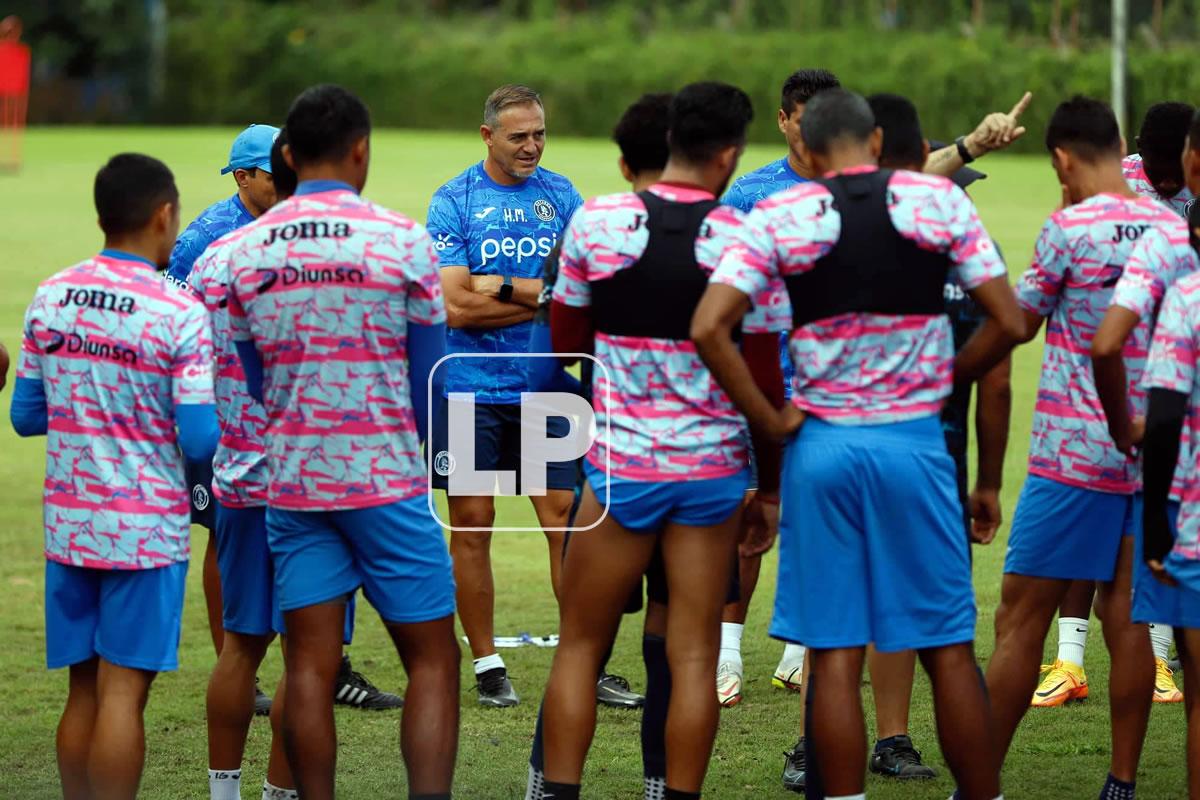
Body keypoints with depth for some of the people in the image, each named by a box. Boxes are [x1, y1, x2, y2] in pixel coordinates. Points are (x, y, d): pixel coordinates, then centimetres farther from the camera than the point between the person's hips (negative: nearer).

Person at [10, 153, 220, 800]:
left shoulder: (49, 298, 3)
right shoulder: (180, 315, -13)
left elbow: (25, 416, 8)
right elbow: (199, 440, -15)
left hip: (69, 526, 5)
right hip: (146, 528, -5)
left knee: (85, 691, 12)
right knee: (122, 692, -4)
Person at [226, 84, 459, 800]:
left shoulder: (244, 251, 2)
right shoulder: (402, 242, -8)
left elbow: (251, 377, 10)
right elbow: (431, 372, 0)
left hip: (290, 478, 4)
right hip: (385, 475, -4)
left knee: (310, 666, 5)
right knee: (432, 660, 2)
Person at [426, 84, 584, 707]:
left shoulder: (561, 196, 6)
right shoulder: (453, 201, -2)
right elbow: (458, 306, -11)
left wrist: (505, 287, -12)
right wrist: (544, 297, -9)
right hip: (471, 389, -2)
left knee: (565, 519, -2)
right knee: (472, 525, 2)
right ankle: (487, 665, 11)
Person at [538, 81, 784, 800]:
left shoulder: (597, 222, -5)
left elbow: (564, 339, 7)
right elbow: (765, 377, -2)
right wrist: (771, 482, 10)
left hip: (621, 466, 0)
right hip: (713, 470, 0)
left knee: (580, 645, 10)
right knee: (694, 657, 3)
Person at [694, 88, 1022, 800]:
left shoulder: (779, 217, -1)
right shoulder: (940, 201, 0)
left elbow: (709, 328, -11)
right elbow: (1008, 323, -2)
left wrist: (771, 421, -4)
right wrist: (942, 385, 11)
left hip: (822, 442, 0)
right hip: (915, 442, 0)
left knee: (834, 656, 3)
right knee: (950, 650, 7)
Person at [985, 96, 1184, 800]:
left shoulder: (1069, 228, -12)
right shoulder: (1174, 227, 5)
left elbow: (1020, 322, 0)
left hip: (1074, 454, -6)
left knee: (1021, 620, 0)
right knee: (1126, 615, 9)